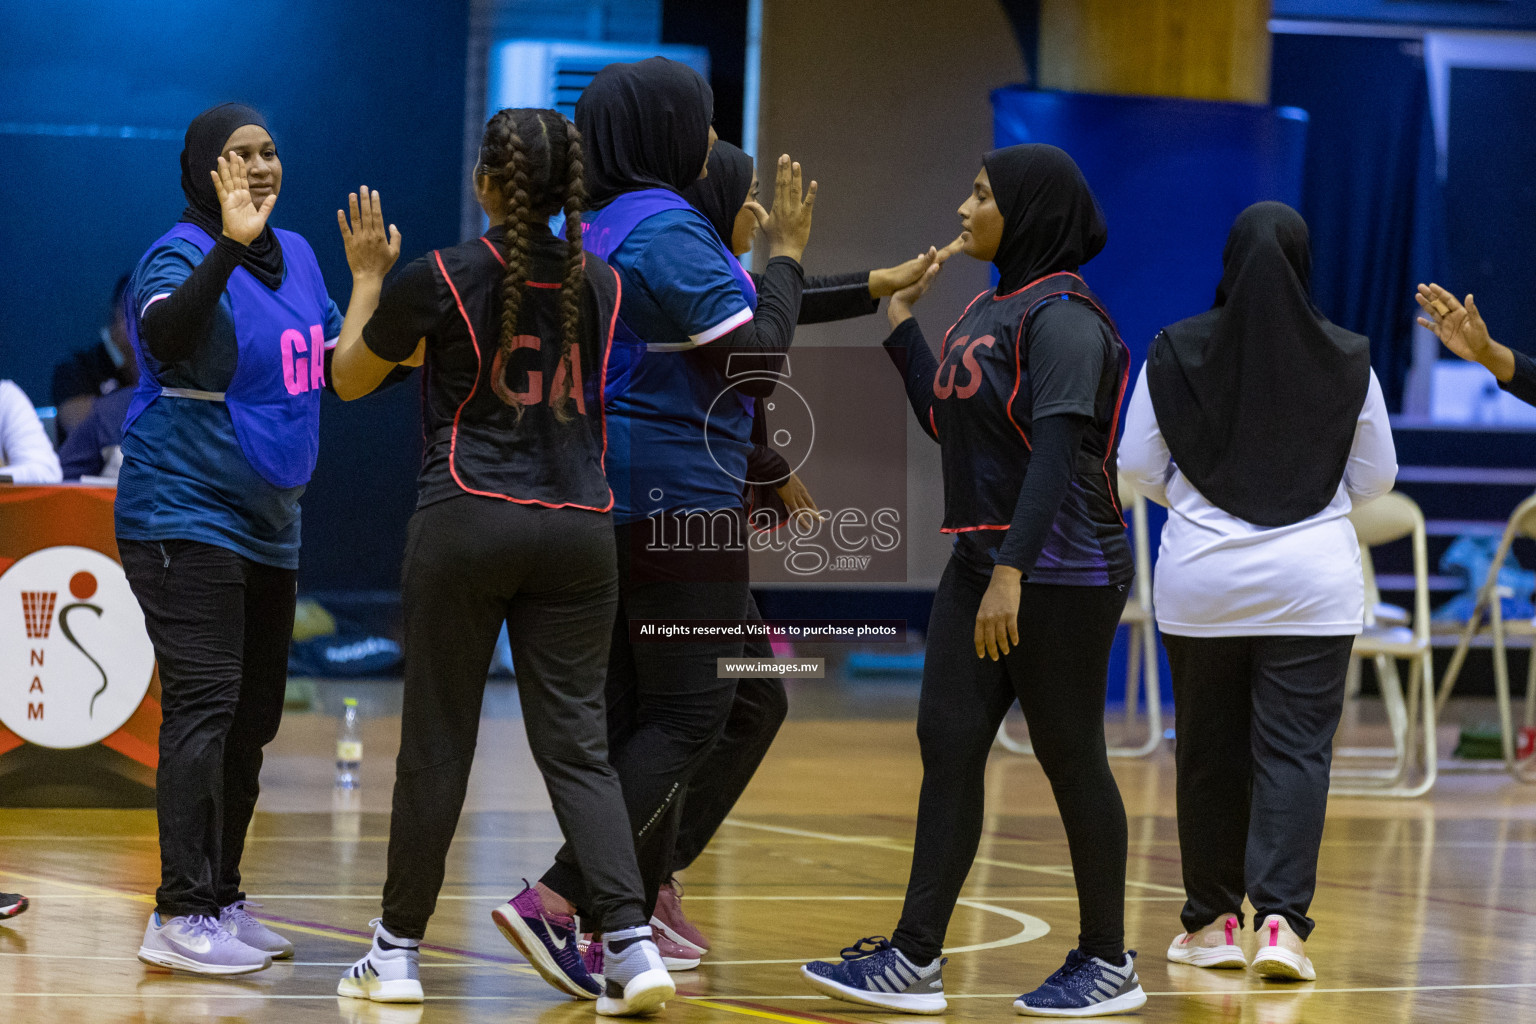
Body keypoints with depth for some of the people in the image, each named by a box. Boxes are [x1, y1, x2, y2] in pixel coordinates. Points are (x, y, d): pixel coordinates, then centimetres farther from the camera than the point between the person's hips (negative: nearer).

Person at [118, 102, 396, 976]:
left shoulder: (295, 255, 10)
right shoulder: (181, 255, -12)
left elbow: (338, 365, 18)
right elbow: (164, 331, -34)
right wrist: (229, 246, -42)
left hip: (268, 522, 8)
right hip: (186, 516, -8)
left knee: (254, 716, 12)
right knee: (205, 706, -16)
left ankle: (221, 899, 22)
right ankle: (180, 914, -16)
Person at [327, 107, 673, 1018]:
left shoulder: (438, 280, -5)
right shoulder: (602, 285, 6)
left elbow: (350, 378, 9)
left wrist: (367, 275, 21)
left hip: (468, 520, -3)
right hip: (579, 525, 3)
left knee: (437, 743, 6)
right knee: (578, 745, 4)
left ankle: (399, 950, 15)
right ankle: (633, 943, -10)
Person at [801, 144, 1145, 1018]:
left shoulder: (1062, 317, -14)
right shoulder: (993, 308, 13)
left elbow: (1056, 452, -22)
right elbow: (945, 422, 21)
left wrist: (1012, 573, -27)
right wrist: (903, 325, 19)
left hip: (1060, 571, -9)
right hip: (982, 562, 9)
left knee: (1071, 758, 0)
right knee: (948, 745, 3)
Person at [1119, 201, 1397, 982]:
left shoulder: (1175, 354, -4)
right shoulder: (1346, 361, -4)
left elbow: (1138, 468, 2)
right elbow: (1375, 479, 4)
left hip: (1201, 576, 1)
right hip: (1312, 580, -1)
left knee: (1209, 753, 10)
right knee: (1295, 754, 0)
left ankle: (1212, 923, 18)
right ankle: (1280, 919, -12)